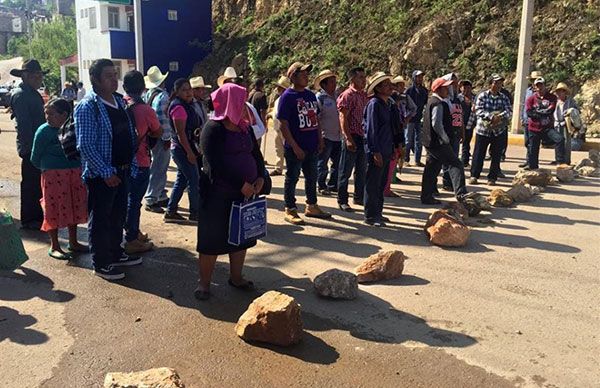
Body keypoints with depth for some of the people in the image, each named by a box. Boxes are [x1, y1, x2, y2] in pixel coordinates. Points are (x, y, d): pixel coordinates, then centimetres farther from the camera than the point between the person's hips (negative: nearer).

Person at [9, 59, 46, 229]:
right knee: (30, 184, -1)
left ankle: (36, 216, 26)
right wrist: (31, 146, -22)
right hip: (30, 147, -9)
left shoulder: (33, 93, 16)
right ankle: (29, 220, 8)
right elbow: (23, 124, -19)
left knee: (36, 183, 16)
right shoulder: (20, 95, -14)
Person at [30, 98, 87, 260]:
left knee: (75, 207, 11)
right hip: (53, 175, -4)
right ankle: (54, 246, 14)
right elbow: (35, 159, 0)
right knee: (55, 209, 1)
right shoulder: (44, 131, -7)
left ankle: (73, 242, 27)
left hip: (75, 174, 4)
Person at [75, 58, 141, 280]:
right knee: (100, 220, 5)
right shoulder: (87, 107, -15)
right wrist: (106, 172, -20)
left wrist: (132, 163, 9)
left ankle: (115, 254, 34)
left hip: (122, 171, 8)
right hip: (101, 175, -8)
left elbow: (129, 135, 15)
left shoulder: (119, 101, 10)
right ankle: (100, 264, 17)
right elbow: (85, 145, -19)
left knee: (118, 216, 18)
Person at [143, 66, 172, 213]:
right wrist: (167, 137, -17)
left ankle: (161, 197, 29)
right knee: (158, 169, -3)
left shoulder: (148, 94, 9)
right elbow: (162, 118, -22)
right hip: (161, 137, -9)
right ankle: (150, 200, 1)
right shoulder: (162, 96, -16)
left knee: (161, 168, 19)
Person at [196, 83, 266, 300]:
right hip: (218, 194, -7)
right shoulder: (213, 128, -13)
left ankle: (236, 277, 31)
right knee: (212, 239, 3)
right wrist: (241, 184, -22)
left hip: (245, 192, 7)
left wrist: (260, 177, -4)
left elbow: (256, 153, 14)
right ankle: (204, 283, 18)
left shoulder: (245, 127, 10)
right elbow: (215, 165, -21)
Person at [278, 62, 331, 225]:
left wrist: (320, 139, 12)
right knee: (292, 178, 3)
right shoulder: (287, 96, -11)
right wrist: (295, 147, -18)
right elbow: (283, 124, -14)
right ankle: (290, 210, 14)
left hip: (312, 146, 7)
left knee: (312, 177, 16)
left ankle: (312, 207, 30)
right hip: (296, 148, -7)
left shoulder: (311, 95, 11)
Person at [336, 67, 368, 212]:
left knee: (362, 170, 15)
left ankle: (359, 197, 27)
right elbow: (343, 118, -15)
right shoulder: (347, 95, -10)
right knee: (346, 171, 0)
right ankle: (342, 200, 8)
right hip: (352, 137, -8)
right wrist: (348, 139, -20)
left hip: (364, 137, 8)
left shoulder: (365, 95, 13)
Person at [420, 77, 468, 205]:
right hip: (438, 142, -10)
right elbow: (437, 124, -23)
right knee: (456, 164, -9)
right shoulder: (438, 103, -15)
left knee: (432, 168, 12)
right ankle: (460, 193, -15)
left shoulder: (432, 102, 17)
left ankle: (426, 196, 16)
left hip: (431, 142, 10)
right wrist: (445, 138, -14)